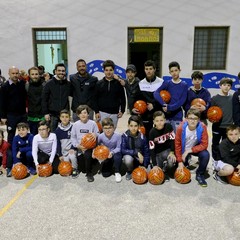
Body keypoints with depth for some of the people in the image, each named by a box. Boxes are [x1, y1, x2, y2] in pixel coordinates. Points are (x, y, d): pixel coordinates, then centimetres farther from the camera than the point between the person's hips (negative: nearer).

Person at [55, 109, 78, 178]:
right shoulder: (58, 130, 0)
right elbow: (58, 143, 4)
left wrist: (72, 149, -17)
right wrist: (60, 154, 0)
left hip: (71, 149, -3)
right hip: (63, 151, 3)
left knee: (72, 157, -32)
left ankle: (74, 170, -5)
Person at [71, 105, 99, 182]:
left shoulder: (92, 123, -6)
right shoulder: (75, 124, -3)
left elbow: (97, 134, 3)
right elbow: (73, 137, 1)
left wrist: (95, 135, -21)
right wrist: (78, 145, -13)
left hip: (90, 147, -2)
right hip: (79, 148, 2)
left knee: (87, 155, -35)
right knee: (83, 169, 8)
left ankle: (89, 173, -11)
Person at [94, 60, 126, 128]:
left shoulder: (118, 83, 1)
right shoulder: (99, 84, 3)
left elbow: (123, 98, 5)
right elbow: (95, 99, 3)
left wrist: (122, 111, 0)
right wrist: (96, 112, -3)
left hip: (114, 113, 0)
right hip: (102, 113, 0)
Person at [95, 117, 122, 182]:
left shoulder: (118, 135, -24)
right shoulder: (101, 136, -18)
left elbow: (118, 148, -18)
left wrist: (112, 152, -36)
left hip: (115, 153, -2)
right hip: (106, 155, 2)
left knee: (117, 156, -39)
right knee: (105, 174, -5)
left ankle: (117, 172, -10)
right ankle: (110, 166, 33)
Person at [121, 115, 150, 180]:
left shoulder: (142, 137, -14)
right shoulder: (125, 136, -16)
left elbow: (146, 153, -7)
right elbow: (123, 150, -22)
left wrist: (144, 166, -11)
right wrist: (136, 153, -27)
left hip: (140, 159, 1)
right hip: (129, 156, -1)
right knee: (128, 158, -35)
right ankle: (129, 172, -2)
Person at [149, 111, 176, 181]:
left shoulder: (168, 126, -16)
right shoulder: (152, 132, -19)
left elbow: (173, 140, -7)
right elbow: (152, 149, -17)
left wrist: (172, 152, -19)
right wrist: (155, 165, -20)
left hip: (167, 150, 0)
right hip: (158, 152, 0)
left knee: (172, 162, -28)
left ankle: (165, 171, 6)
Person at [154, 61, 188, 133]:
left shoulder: (184, 85, 1)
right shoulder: (167, 83, 4)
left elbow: (182, 101, -8)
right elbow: (156, 93, -10)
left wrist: (169, 108, -18)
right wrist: (164, 105, -23)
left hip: (177, 116, -1)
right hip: (166, 116, 1)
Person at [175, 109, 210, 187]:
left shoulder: (202, 127, -25)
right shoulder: (181, 128, -25)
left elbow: (204, 145, -22)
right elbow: (177, 145, -15)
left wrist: (189, 150, -28)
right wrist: (180, 162, -14)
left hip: (196, 148, 0)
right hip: (184, 149, 0)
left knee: (206, 155, -29)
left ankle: (200, 174, -5)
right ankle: (185, 163, 28)